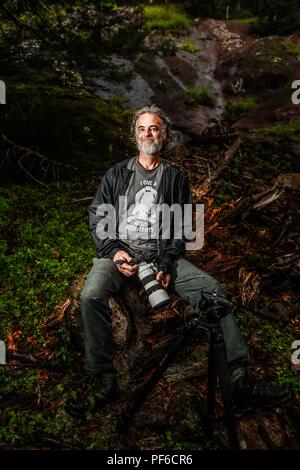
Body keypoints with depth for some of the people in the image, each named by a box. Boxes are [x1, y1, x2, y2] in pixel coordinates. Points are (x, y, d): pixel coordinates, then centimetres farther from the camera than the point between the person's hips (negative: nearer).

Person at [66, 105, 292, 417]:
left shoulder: (176, 178, 16)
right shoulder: (116, 175, 17)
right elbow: (96, 217, 11)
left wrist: (168, 263, -10)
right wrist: (114, 251, -7)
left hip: (162, 254, 0)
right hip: (118, 252, 0)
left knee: (211, 288, -22)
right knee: (91, 295, -30)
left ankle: (239, 377, -18)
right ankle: (102, 380, -16)